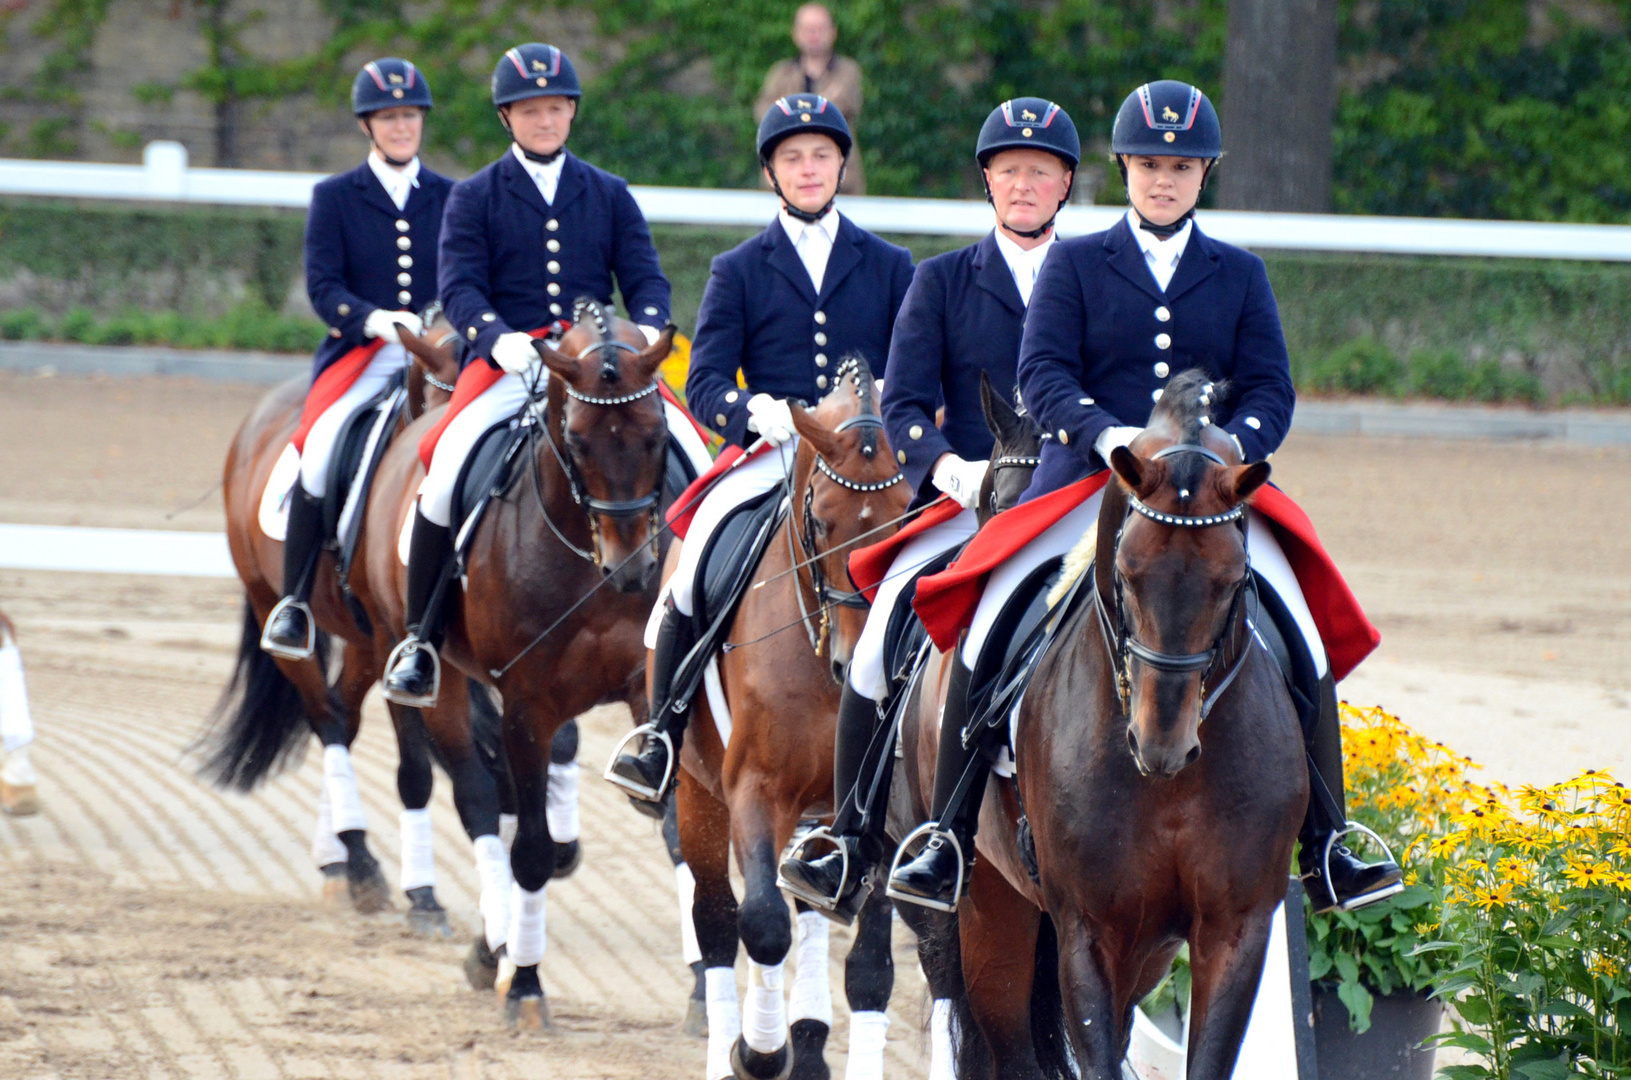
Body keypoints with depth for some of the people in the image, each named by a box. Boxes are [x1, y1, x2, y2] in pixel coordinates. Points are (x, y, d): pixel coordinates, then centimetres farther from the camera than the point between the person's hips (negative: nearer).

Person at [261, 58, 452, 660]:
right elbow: (323, 286, 1)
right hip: (358, 356, -2)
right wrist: (374, 319, -18)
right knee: (322, 446, -30)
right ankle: (295, 601, -18)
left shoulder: (452, 199, 17)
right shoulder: (334, 197, 12)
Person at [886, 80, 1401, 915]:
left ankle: (1324, 851, -4)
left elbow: (1272, 393, 7)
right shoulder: (1074, 266, 8)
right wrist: (1106, 434, -23)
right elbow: (1041, 375, -3)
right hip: (1082, 484, -1)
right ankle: (951, 839, -8)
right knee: (987, 639, -18)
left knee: (1304, 654, -13)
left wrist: (1229, 447, -16)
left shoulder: (1240, 277, 14)